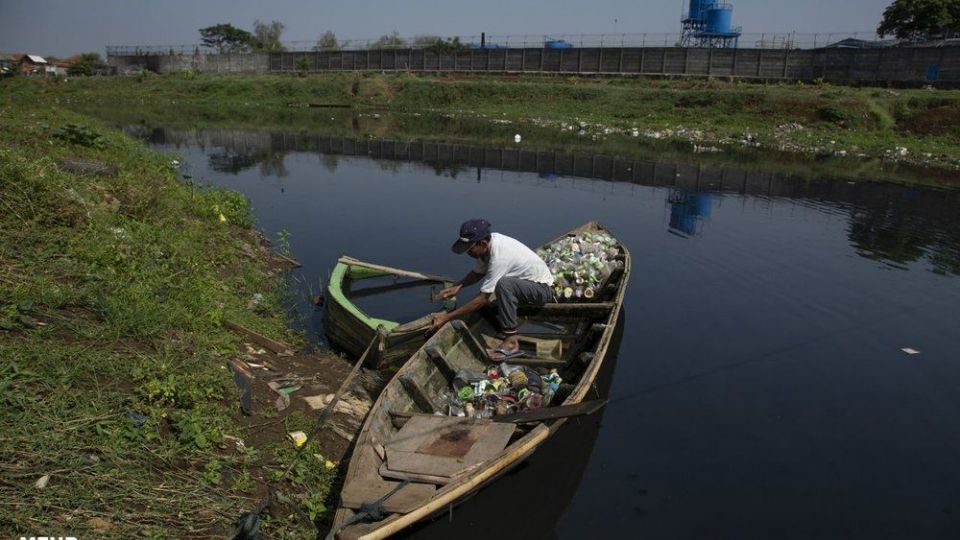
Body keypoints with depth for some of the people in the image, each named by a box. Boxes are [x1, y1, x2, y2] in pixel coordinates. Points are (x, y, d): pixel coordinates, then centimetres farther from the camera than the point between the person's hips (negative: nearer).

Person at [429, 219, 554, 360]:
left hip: (543, 288, -9)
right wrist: (457, 286, -11)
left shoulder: (499, 257, -33)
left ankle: (511, 341, -28)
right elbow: (478, 272, 7)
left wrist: (446, 318, -28)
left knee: (504, 284, -35)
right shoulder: (489, 240, -9)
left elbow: (483, 299, -30)